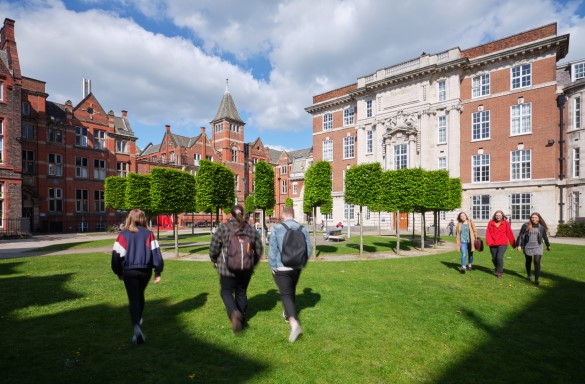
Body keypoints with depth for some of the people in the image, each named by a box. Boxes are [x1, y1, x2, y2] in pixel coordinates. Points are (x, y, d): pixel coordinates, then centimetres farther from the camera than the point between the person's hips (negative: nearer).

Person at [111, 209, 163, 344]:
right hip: (145, 270, 2)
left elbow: (116, 255, -2)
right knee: (140, 295, 25)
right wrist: (158, 272, 1)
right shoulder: (149, 234, -3)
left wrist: (119, 272, 13)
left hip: (129, 272, -2)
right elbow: (156, 253, -6)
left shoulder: (123, 235, -3)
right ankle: (138, 319, 43)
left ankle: (136, 328, -16)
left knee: (133, 299, 2)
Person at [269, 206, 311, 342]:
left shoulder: (277, 228, -13)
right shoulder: (303, 229, -3)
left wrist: (272, 266, 0)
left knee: (286, 294, 2)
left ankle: (294, 323, -15)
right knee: (292, 291, 24)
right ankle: (288, 314, 44)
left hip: (281, 268, -4)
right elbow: (308, 249, 0)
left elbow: (273, 249, -12)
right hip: (297, 267, 4)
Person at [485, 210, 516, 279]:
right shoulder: (491, 223, 3)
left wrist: (513, 243, 2)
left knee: (499, 257, -15)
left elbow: (509, 233, 0)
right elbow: (488, 233, -1)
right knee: (494, 258, 12)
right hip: (493, 244, 3)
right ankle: (497, 268, 40)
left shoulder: (506, 223, -1)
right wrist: (489, 241, -14)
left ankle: (499, 272, -2)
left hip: (502, 244, -3)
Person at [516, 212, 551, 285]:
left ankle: (536, 279, -4)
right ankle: (529, 275, 37)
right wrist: (519, 245, -9)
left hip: (538, 247, 0)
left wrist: (548, 245, 23)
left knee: (537, 262, -9)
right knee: (528, 261, 15)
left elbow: (545, 237, 15)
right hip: (528, 246, 0)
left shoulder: (541, 227, 1)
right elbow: (521, 235, -4)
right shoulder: (526, 226, -6)